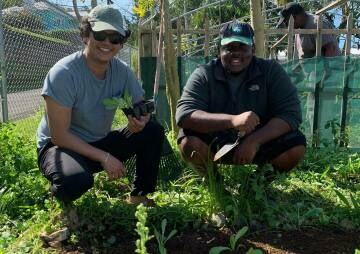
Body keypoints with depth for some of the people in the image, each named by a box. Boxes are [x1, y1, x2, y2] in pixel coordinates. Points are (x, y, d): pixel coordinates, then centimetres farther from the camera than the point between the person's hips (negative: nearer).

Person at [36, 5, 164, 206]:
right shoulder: (63, 73, -23)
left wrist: (140, 120, -23)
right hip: (61, 146, -5)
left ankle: (139, 196, 5)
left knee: (154, 131, -9)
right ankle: (61, 198, 1)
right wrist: (103, 157, -24)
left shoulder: (123, 71, -7)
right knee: (75, 180, -38)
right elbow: (59, 135, -23)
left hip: (100, 143, 6)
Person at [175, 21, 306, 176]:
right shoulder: (203, 75, -10)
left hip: (260, 141, 1)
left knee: (296, 146, -24)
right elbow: (183, 114, -25)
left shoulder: (271, 71, -7)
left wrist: (254, 141, -31)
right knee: (189, 142, -30)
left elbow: (291, 113, -15)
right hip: (216, 144, -1)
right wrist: (232, 121, -40)